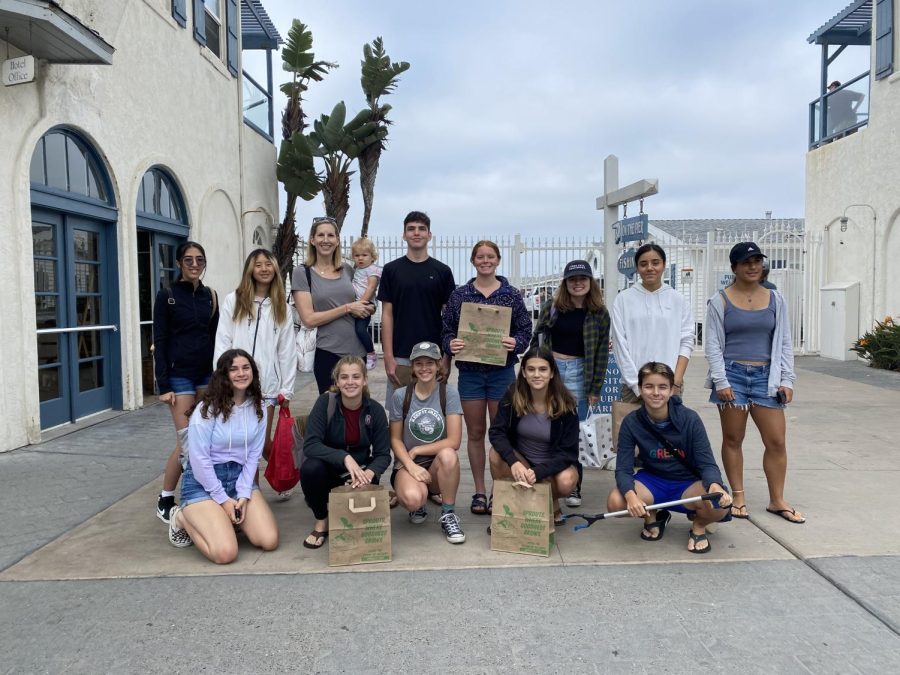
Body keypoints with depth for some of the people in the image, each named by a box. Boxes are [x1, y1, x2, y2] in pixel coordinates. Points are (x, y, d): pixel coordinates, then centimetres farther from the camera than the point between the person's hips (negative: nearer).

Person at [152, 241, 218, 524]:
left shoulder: (210, 295, 8)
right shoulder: (167, 295, -4)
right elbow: (160, 343, -6)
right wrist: (164, 386, -11)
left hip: (208, 374, 4)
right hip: (180, 376, -4)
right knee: (187, 441, -7)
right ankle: (165, 500, 12)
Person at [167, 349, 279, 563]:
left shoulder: (257, 408, 1)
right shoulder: (207, 409, -14)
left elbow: (254, 454, 1)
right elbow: (199, 459, -14)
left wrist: (244, 494, -9)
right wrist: (223, 499, -12)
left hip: (240, 477, 5)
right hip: (203, 481, -5)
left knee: (269, 541, -11)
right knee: (226, 553, -20)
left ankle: (225, 518, 16)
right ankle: (183, 518, 9)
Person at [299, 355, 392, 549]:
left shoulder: (375, 410, -11)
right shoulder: (325, 403, -16)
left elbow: (383, 454, -9)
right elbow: (310, 445, -24)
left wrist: (369, 473, -31)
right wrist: (345, 458, -38)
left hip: (359, 473, 1)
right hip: (328, 471, -1)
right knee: (310, 467, -33)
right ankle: (321, 521, -4)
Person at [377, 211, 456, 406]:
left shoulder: (442, 271, 4)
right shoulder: (391, 269, 3)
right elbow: (387, 315, 1)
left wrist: (447, 356, -3)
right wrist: (388, 357, -6)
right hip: (401, 357, 0)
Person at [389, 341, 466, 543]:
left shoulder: (449, 393, -8)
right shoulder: (400, 396, -4)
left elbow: (454, 441, -13)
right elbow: (395, 439, 0)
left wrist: (417, 450, -11)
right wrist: (411, 465, -16)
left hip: (439, 466, 0)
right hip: (407, 464, 0)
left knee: (448, 455, -36)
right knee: (412, 499, -34)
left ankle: (448, 516, -12)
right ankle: (418, 507, 9)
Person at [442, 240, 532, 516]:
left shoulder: (512, 295, 2)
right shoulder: (459, 295, 4)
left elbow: (525, 330, 1)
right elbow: (447, 329, 5)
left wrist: (515, 343, -19)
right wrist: (451, 344, -16)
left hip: (502, 371, -1)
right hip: (470, 371, 1)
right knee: (475, 433, 8)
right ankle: (479, 491, 20)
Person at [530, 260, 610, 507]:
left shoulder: (599, 313, 1)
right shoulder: (552, 306, 4)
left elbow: (602, 353, 1)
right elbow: (537, 338, 9)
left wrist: (595, 388, -2)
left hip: (578, 372, -1)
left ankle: (574, 488, 15)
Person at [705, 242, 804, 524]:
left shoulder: (775, 300, 9)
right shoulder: (719, 301, 0)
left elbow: (785, 343, 11)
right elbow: (713, 345, -3)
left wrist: (787, 380, 3)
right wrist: (721, 381, -10)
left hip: (765, 377, 3)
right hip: (732, 374, -2)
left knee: (776, 441, 2)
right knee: (733, 439, 5)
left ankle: (777, 500, 16)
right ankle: (738, 497, 17)